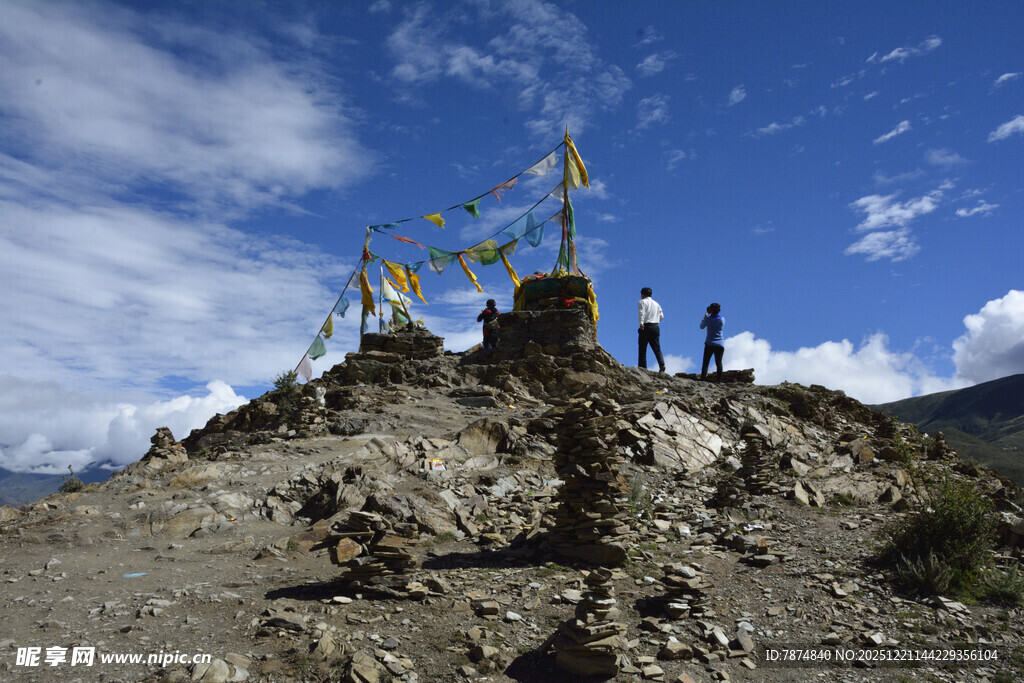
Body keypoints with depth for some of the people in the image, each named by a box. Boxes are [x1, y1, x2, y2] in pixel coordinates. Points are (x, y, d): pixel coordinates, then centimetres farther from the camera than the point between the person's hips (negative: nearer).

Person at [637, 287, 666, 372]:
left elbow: (641, 313, -14)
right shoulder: (657, 304, 22)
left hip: (646, 327, -5)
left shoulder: (642, 302, 3)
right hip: (655, 327, 5)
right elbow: (661, 316, 18)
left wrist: (641, 323, -24)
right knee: (657, 348, 1)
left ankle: (643, 368, -6)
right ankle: (662, 365, -17)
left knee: (642, 349, -2)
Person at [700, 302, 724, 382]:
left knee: (705, 362, 0)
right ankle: (719, 380, 0)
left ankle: (703, 379, -9)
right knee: (719, 363, 5)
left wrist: (705, 317, 22)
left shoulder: (708, 319, -5)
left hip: (709, 344, -2)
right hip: (720, 345, 2)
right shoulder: (722, 319, 0)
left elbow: (701, 327, 13)